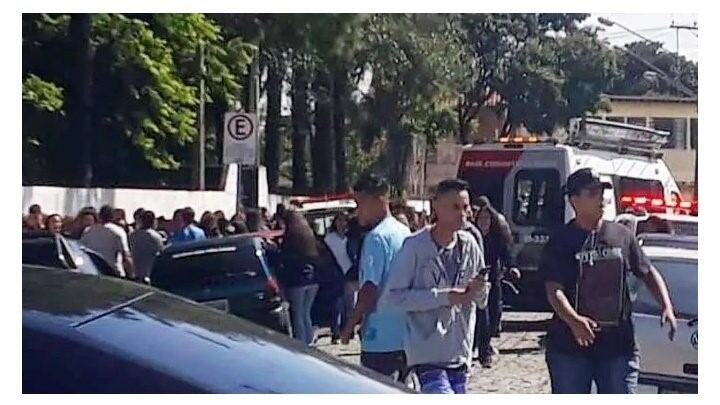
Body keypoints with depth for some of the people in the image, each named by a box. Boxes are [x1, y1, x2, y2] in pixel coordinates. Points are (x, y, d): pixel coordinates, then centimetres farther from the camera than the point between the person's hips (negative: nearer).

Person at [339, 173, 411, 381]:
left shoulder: (377, 237, -14)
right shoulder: (405, 233, 12)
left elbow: (370, 288, -19)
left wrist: (350, 325, -9)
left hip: (380, 339, -9)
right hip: (405, 334, 9)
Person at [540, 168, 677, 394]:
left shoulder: (622, 236, 7)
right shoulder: (561, 242, -4)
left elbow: (648, 273, 17)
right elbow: (554, 290, -13)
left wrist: (667, 308, 1)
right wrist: (574, 320, -32)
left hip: (618, 345, 2)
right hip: (570, 346, -2)